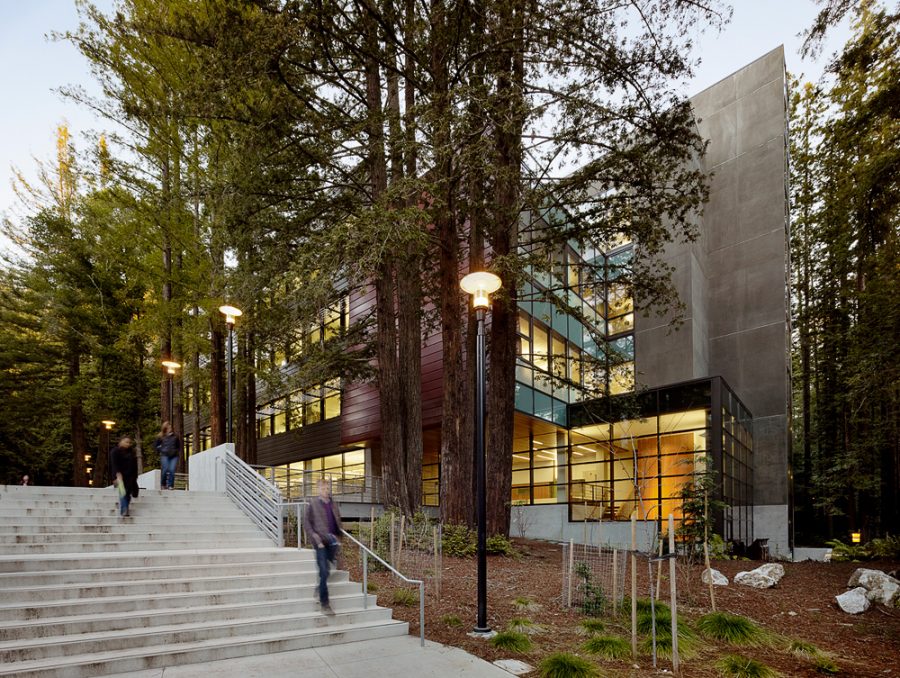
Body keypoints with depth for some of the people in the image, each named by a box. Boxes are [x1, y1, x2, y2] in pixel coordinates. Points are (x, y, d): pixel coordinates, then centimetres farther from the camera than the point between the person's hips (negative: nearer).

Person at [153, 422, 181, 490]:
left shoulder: (175, 437, 10)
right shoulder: (161, 437, 4)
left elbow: (179, 446, 23)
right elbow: (155, 445, 11)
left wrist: (177, 451, 10)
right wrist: (160, 450, 4)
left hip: (174, 456, 2)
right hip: (165, 456, -1)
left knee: (172, 470, -9)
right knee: (165, 470, -11)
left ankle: (170, 485, -3)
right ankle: (163, 485, 8)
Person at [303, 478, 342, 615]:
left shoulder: (333, 505, 14)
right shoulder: (313, 504, 1)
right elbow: (306, 522, -1)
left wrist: (338, 537, 8)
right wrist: (315, 537, -10)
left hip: (332, 542, 4)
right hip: (321, 542, -4)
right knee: (324, 573, -7)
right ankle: (324, 604, 0)